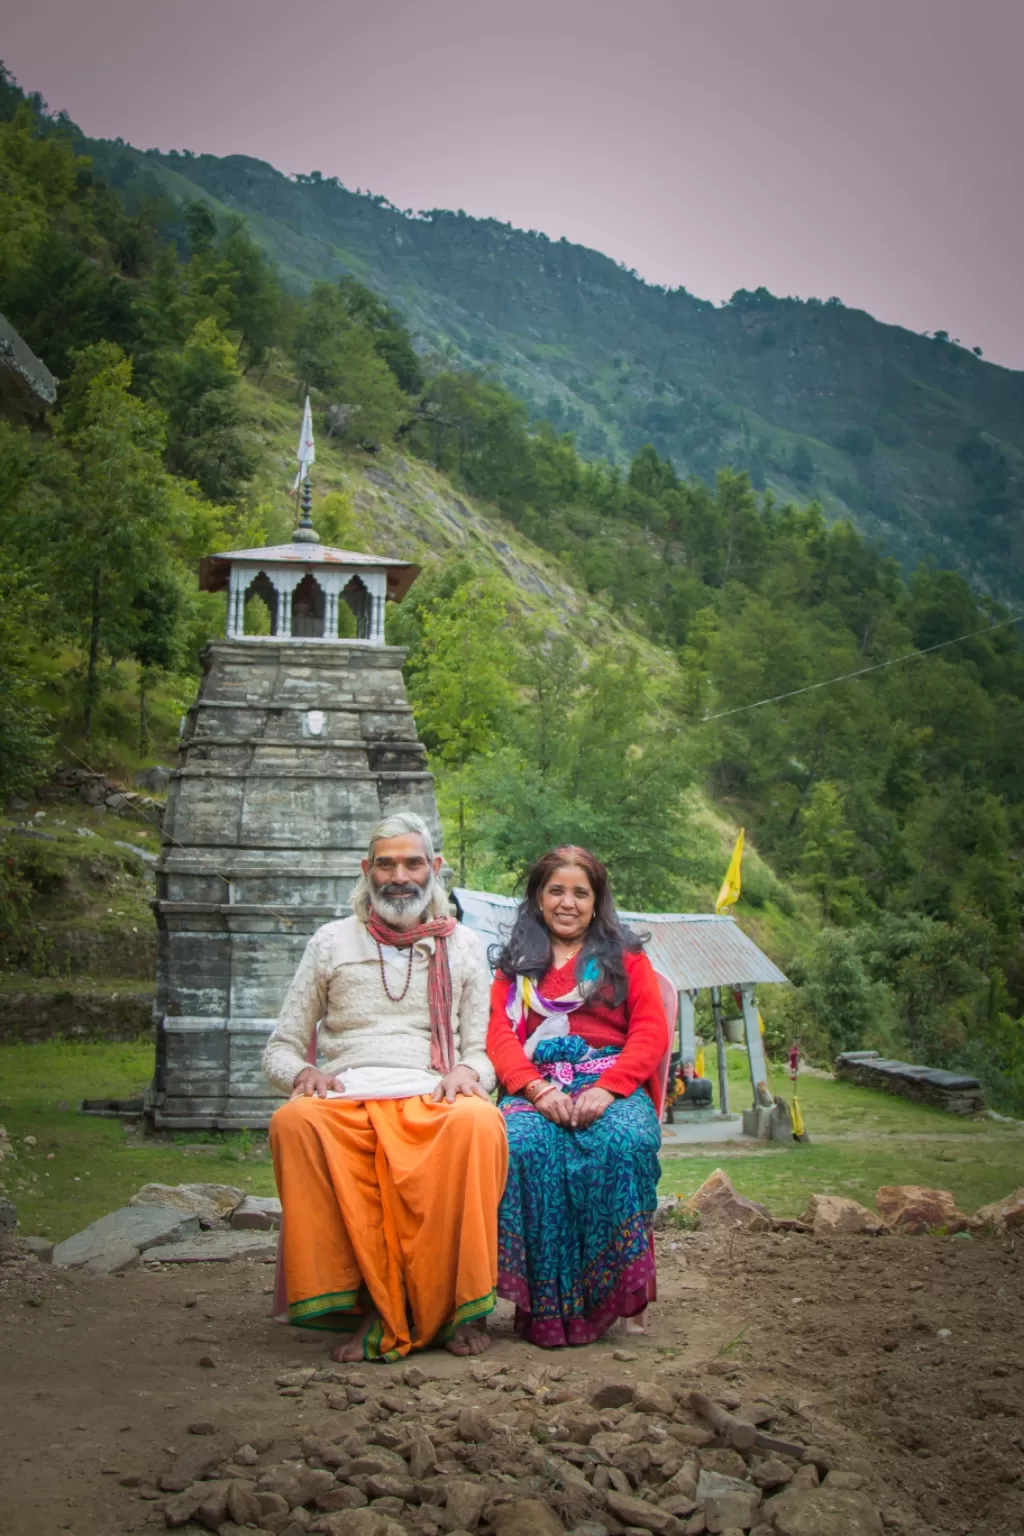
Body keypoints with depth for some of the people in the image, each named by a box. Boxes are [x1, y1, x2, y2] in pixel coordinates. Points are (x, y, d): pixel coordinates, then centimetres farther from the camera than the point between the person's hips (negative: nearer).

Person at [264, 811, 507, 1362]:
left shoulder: (463, 946, 20)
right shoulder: (332, 942, 19)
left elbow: (484, 1051, 17)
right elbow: (280, 1048, 17)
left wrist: (468, 1073, -8)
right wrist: (303, 1074, -7)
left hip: (434, 1097, 0)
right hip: (345, 1095, 1)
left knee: (478, 1121, -37)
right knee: (294, 1121, -36)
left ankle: (462, 1304, -26)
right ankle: (363, 1301, -30)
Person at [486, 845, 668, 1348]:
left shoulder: (626, 957, 20)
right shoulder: (516, 965, 24)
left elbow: (651, 1032, 7)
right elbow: (501, 1036, 9)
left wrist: (607, 1089, -12)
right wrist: (536, 1088, -13)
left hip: (612, 1084, -1)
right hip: (537, 1085, 1)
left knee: (624, 1142, -37)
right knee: (525, 1145, -36)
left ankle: (620, 1292, -27)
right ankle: (543, 1302, -30)